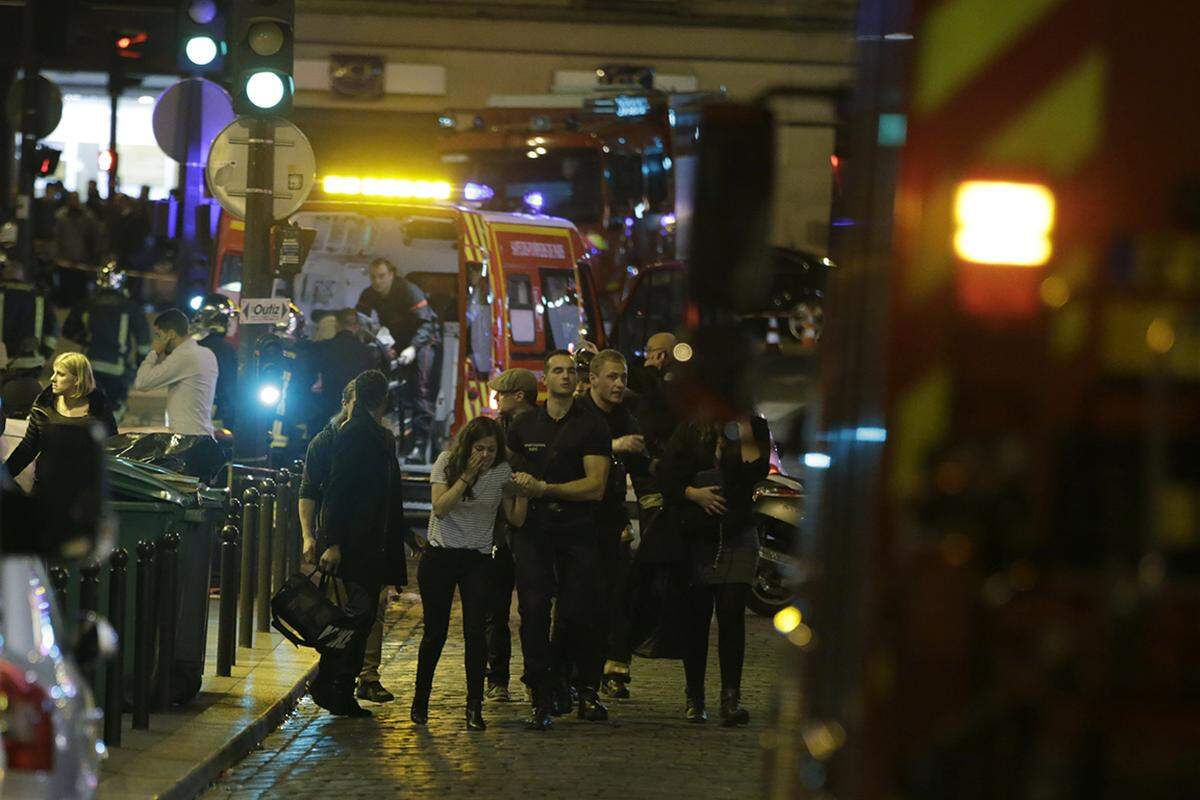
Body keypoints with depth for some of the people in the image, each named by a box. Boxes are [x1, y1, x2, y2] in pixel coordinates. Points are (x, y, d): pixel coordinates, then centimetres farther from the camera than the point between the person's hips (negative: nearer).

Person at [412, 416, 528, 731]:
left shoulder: (501, 471, -1)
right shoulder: (447, 463, -7)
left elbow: (516, 519, -2)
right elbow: (440, 508, -18)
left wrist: (523, 492, -19)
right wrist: (467, 476, -23)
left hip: (478, 560, 1)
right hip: (439, 557, -1)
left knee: (474, 631, -11)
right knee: (435, 631, 1)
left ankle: (474, 707, -5)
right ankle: (420, 699, 19)